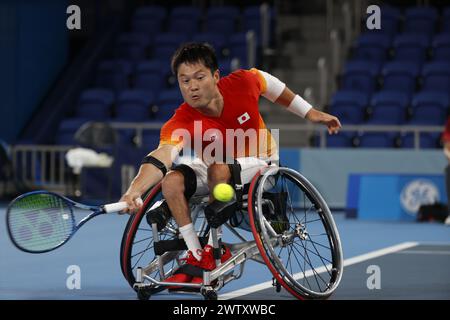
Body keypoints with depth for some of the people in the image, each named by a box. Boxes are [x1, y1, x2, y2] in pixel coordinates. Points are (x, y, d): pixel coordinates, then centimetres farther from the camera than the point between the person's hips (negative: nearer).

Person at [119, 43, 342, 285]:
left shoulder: (241, 83, -26)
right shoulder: (180, 123, -30)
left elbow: (269, 83, -2)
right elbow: (162, 156, -49)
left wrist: (310, 113, 6)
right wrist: (134, 190, -68)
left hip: (258, 162, -2)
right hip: (212, 171, 2)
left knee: (219, 169, -34)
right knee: (172, 181, -25)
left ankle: (214, 249, -20)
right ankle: (195, 256, -11)